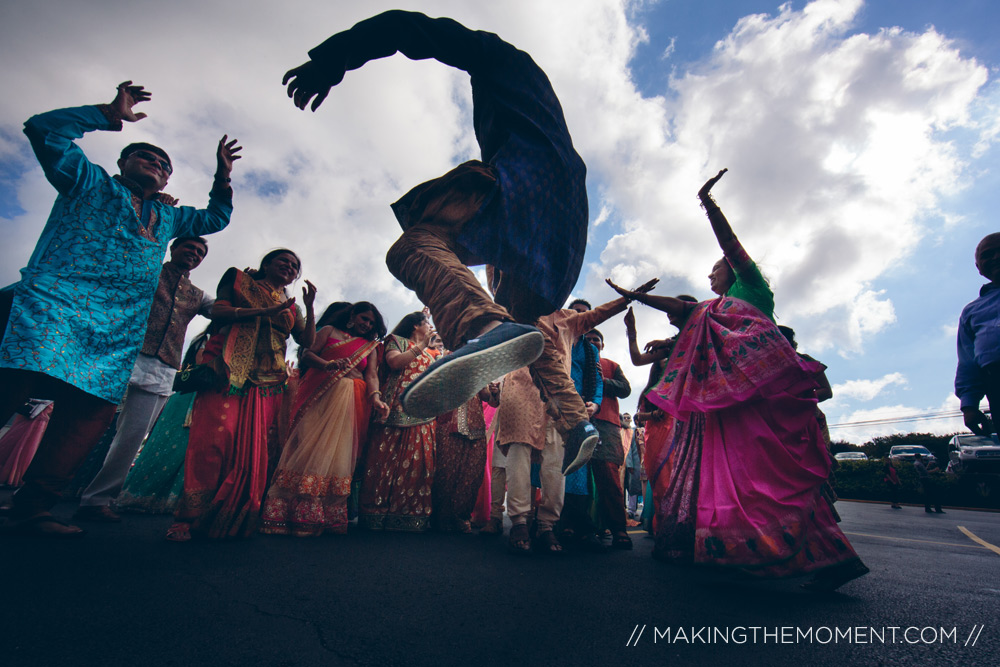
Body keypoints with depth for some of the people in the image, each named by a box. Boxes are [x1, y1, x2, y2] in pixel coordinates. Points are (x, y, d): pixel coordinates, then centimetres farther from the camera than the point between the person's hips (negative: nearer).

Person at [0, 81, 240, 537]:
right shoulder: (89, 183, 19)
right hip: (56, 305, -4)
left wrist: (222, 176, 28)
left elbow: (216, 217, 39)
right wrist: (112, 115, 8)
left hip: (119, 330, 5)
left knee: (92, 409, -5)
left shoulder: (168, 216, 32)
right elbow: (44, 129, 7)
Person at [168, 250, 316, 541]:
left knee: (252, 447, -4)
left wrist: (309, 307, 1)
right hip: (228, 371, -3)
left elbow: (307, 341, 12)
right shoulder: (239, 281, 17)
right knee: (216, 437, -15)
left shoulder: (290, 307, 24)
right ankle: (189, 518, -7)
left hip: (266, 383, 3)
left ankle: (232, 520, 1)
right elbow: (218, 311, 1)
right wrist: (264, 311, -7)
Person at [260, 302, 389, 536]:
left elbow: (371, 375, 7)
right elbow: (307, 355, 5)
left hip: (350, 402, 2)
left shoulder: (370, 346, 21)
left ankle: (329, 516, -6)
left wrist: (375, 397, -14)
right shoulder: (329, 331, 17)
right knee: (308, 446, -11)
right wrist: (327, 364, -17)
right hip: (319, 394, -1)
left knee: (338, 452, -7)